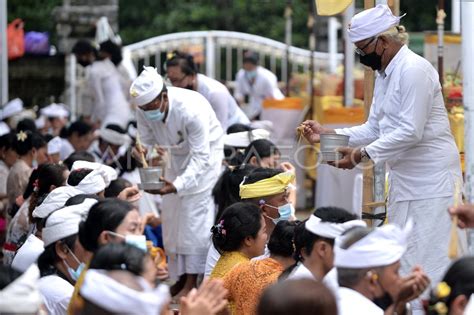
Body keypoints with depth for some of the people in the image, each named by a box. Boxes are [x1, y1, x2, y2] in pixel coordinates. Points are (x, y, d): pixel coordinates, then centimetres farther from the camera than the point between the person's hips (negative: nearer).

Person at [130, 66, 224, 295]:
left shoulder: (191, 109, -39)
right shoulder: (144, 110, -21)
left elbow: (200, 157, -36)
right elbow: (148, 143, -7)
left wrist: (176, 185, -48)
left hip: (206, 151, -6)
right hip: (177, 154, 6)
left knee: (196, 213, -14)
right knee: (172, 214, 4)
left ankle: (192, 283, -12)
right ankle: (180, 278, 14)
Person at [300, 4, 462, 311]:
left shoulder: (414, 70, -18)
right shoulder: (384, 74, 13)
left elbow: (411, 132, -23)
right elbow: (374, 128, 15)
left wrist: (363, 154, -20)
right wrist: (327, 133, 4)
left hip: (431, 182, -10)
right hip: (404, 181, 10)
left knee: (428, 262, -10)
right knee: (400, 261, 12)